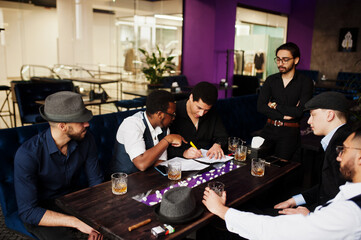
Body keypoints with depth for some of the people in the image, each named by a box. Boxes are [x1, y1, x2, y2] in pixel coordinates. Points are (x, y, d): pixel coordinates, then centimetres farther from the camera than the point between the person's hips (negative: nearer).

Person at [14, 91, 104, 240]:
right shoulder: (27, 154, -26)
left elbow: (96, 182, -4)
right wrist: (77, 222, -33)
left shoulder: (86, 141, -13)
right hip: (40, 212, -3)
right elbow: (27, 212, -24)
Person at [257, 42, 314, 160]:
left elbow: (299, 111, -13)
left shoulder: (305, 82, -1)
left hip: (289, 132, -3)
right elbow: (260, 106, -2)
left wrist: (275, 106, -3)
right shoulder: (271, 80, 9)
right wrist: (283, 116, -11)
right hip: (269, 128, 3)